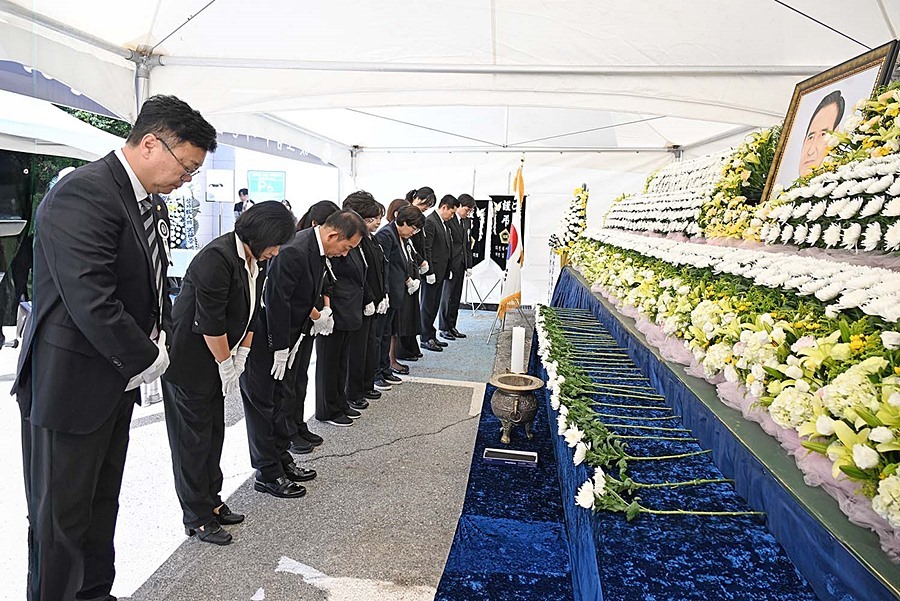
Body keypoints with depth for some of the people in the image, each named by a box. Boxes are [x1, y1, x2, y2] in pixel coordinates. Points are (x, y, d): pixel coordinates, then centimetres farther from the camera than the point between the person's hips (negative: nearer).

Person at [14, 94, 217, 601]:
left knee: (102, 503, 21)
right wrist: (147, 359, -17)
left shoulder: (152, 202, 8)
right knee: (62, 516, 8)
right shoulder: (83, 194, -22)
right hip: (70, 384, -9)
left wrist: (160, 336, 1)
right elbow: (91, 301, -28)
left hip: (118, 379, 9)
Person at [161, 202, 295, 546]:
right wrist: (226, 365, -13)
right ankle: (197, 519, 15)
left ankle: (211, 502, 30)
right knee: (193, 440, 3)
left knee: (213, 435, 15)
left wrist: (240, 356, 3)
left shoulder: (255, 260, 4)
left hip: (216, 363, 8)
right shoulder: (217, 258, -24)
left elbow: (249, 313, 10)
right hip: (187, 362, -8)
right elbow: (210, 323, -23)